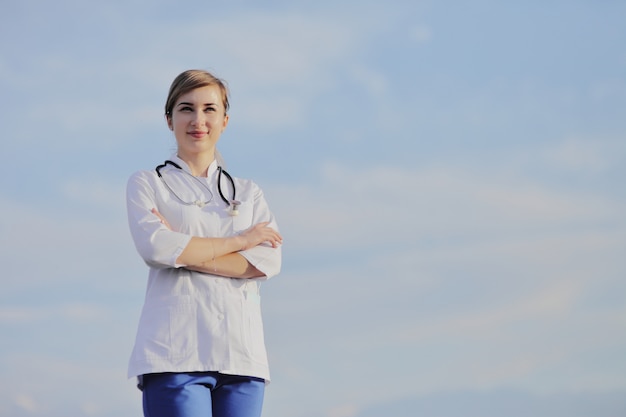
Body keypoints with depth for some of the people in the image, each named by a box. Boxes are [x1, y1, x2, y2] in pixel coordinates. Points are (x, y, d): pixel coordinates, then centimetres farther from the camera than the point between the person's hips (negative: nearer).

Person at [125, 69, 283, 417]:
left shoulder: (249, 193, 21)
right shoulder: (147, 185, 13)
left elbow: (268, 261, 2)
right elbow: (154, 246, -7)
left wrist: (182, 251, -5)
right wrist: (240, 240, 0)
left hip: (241, 353, 3)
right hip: (176, 350, -3)